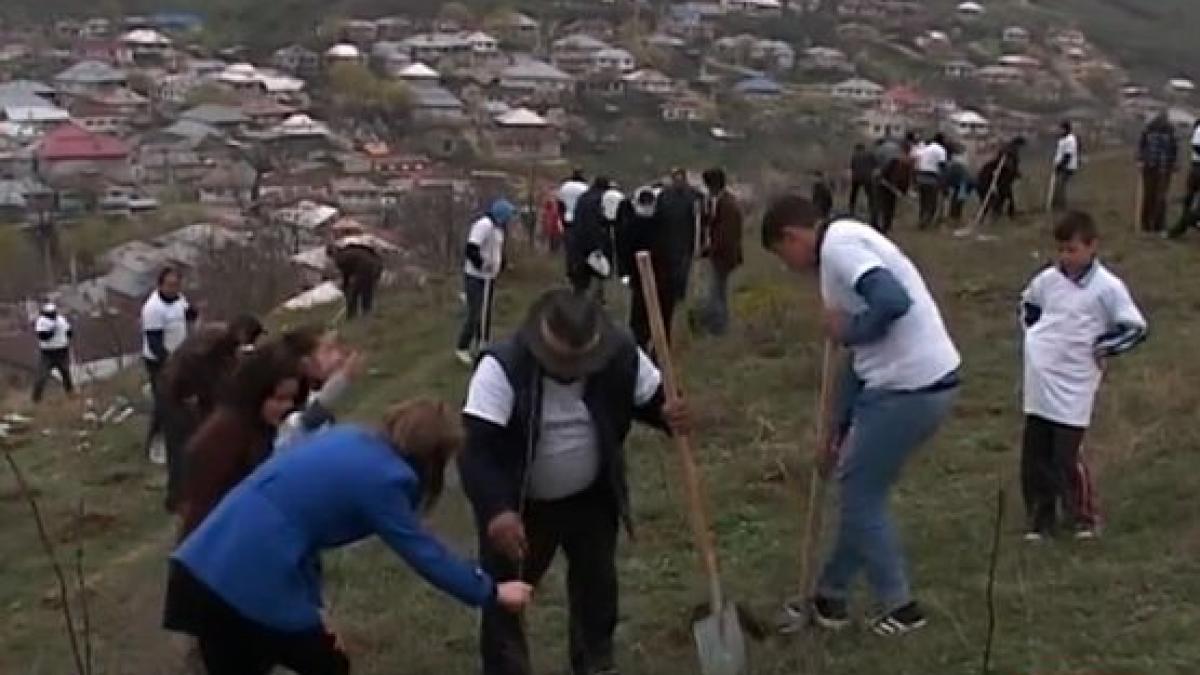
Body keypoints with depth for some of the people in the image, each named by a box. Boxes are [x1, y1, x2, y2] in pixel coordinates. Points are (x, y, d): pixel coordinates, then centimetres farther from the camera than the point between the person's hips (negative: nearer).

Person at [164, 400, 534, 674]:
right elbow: (425, 554, -2)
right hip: (249, 585, -8)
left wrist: (310, 605, 20)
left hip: (202, 567, 8)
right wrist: (492, 594, 11)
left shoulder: (350, 440, 16)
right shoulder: (381, 478, -8)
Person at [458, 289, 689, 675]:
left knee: (597, 583, 22)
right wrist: (496, 510, -50)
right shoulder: (502, 368, -31)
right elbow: (475, 448, -36)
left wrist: (668, 415, -25)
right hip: (520, 505, -4)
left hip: (592, 498, 4)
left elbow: (652, 398, 0)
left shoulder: (621, 355, -19)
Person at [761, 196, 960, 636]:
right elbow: (866, 353, 22)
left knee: (862, 497, 6)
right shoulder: (847, 245, 18)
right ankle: (830, 598, 31)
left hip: (909, 389, -10)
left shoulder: (838, 245, -13)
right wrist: (840, 426, 24)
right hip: (921, 382, 10)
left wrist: (847, 331, -11)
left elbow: (893, 302, -31)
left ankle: (900, 607, 19)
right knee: (859, 487, 19)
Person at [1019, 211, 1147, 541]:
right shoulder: (1048, 279, 4)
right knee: (1034, 455, 8)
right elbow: (1028, 303, 25)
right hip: (1039, 382, 5)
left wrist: (1098, 347, -9)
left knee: (1067, 456, -6)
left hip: (1074, 386, -5)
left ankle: (1084, 517, 15)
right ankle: (1040, 517, 21)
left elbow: (1136, 328, -9)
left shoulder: (1107, 286, -10)